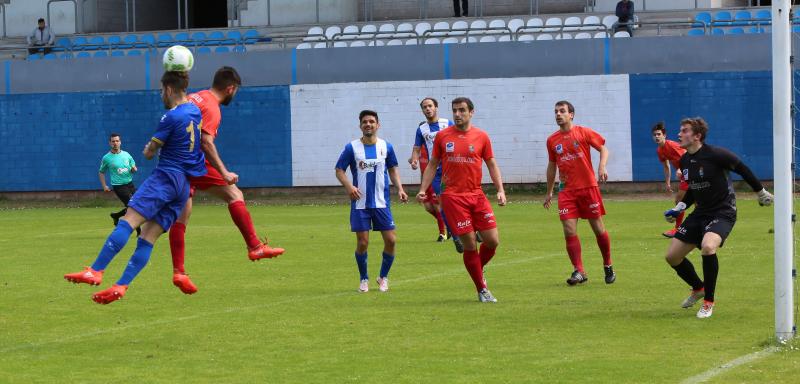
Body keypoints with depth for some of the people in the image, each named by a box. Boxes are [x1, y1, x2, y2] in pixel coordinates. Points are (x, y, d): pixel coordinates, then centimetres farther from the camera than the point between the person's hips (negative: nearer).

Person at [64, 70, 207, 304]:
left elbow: (149, 153, -2)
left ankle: (96, 271, -30)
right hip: (185, 186, 9)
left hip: (167, 176, -9)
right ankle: (121, 286, -11)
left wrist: (150, 148, 20)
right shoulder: (195, 111, 16)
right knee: (149, 236, 0)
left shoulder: (172, 117, -8)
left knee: (128, 221, -18)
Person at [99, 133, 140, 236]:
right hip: (119, 186, -5)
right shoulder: (106, 158, -4)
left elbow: (134, 168, 17)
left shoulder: (126, 154, 7)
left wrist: (134, 169, -8)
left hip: (130, 184, 5)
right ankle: (139, 231, 2)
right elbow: (101, 172, 9)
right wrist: (104, 186, -2)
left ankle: (116, 216, 29)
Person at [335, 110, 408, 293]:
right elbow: (339, 170, -1)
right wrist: (349, 186, -19)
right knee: (362, 242, -3)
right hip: (360, 204, -2)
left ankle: (383, 277, 17)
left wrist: (399, 188, 0)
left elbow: (393, 169, 15)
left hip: (381, 203, 2)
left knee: (391, 240, -4)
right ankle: (364, 279, 17)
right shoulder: (352, 147, -3)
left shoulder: (386, 147, 4)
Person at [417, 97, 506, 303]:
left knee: (493, 241, -4)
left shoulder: (481, 136, 5)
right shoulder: (442, 136, 4)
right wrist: (423, 189, 1)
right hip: (453, 197, -2)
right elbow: (432, 165, 11)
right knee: (470, 245, -5)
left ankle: (478, 269, 26)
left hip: (477, 195, 2)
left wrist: (500, 190, -2)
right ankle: (482, 289, 7)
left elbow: (492, 164, 9)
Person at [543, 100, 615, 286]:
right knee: (569, 232, -9)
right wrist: (549, 192, 21)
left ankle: (608, 266, 23)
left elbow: (603, 148, 3)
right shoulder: (552, 140, 7)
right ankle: (579, 272, -3)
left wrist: (602, 167, -15)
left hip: (588, 187, -2)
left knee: (598, 229, 4)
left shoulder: (584, 133, -2)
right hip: (567, 191, 2)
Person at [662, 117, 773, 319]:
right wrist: (679, 207, 6)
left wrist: (761, 192, 2)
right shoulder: (684, 161, 4)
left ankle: (708, 302, -17)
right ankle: (698, 288, 33)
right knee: (672, 256, 3)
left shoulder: (715, 154, -19)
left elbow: (743, 170, -7)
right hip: (700, 212, 8)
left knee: (708, 247, -35)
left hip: (723, 213, -8)